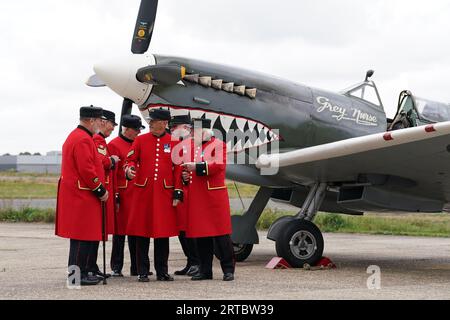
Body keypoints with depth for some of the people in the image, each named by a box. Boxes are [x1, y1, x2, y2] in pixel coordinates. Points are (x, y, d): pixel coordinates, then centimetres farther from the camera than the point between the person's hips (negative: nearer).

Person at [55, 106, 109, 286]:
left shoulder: (75, 136, 18)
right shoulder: (83, 140, -16)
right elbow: (87, 170, -21)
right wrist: (101, 190, -14)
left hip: (76, 195, 11)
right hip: (82, 196, -11)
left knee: (87, 236, 14)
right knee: (83, 237, -6)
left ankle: (81, 272, 19)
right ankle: (78, 275, -3)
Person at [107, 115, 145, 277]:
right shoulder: (114, 145, -6)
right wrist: (115, 198, -14)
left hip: (137, 195, 6)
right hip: (123, 195, -6)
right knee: (120, 231, -1)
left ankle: (137, 267, 15)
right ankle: (116, 268, 6)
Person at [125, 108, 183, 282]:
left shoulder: (174, 142, 5)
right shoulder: (140, 140, 5)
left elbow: (178, 169, 5)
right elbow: (131, 160, 6)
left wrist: (177, 193, 0)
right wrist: (129, 169, -18)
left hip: (164, 194, 0)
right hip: (143, 192, 0)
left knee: (163, 232, 4)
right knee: (142, 232, 1)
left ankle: (162, 272, 14)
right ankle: (142, 272, 9)